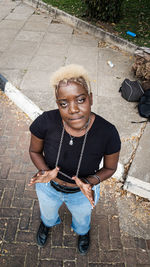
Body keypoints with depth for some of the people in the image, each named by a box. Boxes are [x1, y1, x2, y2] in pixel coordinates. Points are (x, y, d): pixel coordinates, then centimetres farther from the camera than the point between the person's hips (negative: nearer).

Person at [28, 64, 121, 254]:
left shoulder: (107, 133, -34)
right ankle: (48, 223, 75)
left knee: (82, 217, 35)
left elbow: (110, 167, -14)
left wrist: (90, 182, -32)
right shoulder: (45, 121, -33)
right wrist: (45, 172, -30)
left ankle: (82, 231, 74)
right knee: (48, 213, 36)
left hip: (83, 193, 0)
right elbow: (34, 150, -11)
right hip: (48, 186, 1)